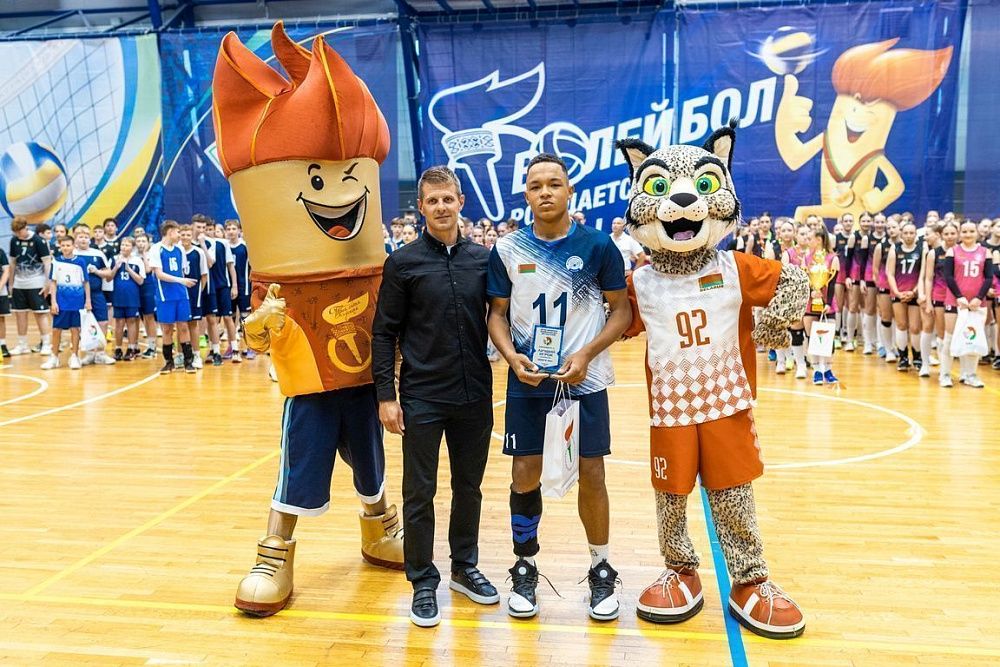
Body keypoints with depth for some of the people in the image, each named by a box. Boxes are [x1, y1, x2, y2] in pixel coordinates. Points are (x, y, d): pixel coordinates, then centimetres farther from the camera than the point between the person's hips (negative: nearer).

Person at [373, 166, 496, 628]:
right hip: (422, 399, -3)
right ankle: (423, 580, 22)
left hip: (475, 397, 3)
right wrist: (386, 395, -8)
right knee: (419, 493, 6)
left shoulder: (482, 259, 4)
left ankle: (465, 567, 32)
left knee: (469, 486, 15)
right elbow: (384, 333, -3)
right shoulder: (403, 263, -3)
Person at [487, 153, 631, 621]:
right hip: (527, 381, 1)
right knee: (525, 475, 6)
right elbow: (497, 314, 5)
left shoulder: (598, 246, -4)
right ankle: (525, 569, 24)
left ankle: (601, 569, 25)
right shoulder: (507, 250, 0)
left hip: (584, 380, -1)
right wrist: (512, 356, -14)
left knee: (591, 474, 5)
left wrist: (586, 354, -15)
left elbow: (622, 310, -1)